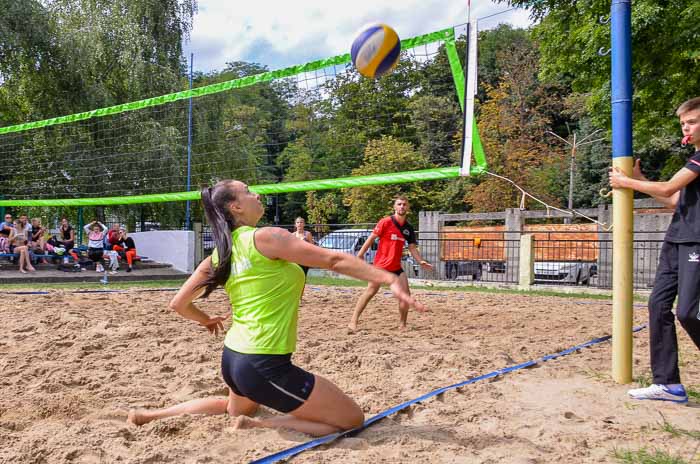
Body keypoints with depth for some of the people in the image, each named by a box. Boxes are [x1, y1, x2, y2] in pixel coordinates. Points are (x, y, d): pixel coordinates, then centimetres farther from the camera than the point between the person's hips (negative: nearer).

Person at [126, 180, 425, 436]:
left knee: (236, 409, 40)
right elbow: (334, 259, -19)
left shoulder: (219, 255, 6)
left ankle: (153, 416, 34)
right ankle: (257, 427, -7)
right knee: (352, 419, -1)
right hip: (265, 366, -9)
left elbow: (179, 303, 13)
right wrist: (390, 279, -18)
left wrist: (206, 321, 33)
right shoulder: (264, 238, -15)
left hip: (232, 358, 9)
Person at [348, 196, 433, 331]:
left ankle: (402, 325, 12)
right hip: (381, 264, -6)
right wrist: (360, 255, -11)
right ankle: (353, 321, -3)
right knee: (370, 291, -8)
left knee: (405, 293, 0)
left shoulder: (408, 228, 7)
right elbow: (371, 238, -8)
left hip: (396, 267, 6)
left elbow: (412, 248, 12)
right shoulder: (386, 222, -9)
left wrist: (421, 261, -2)